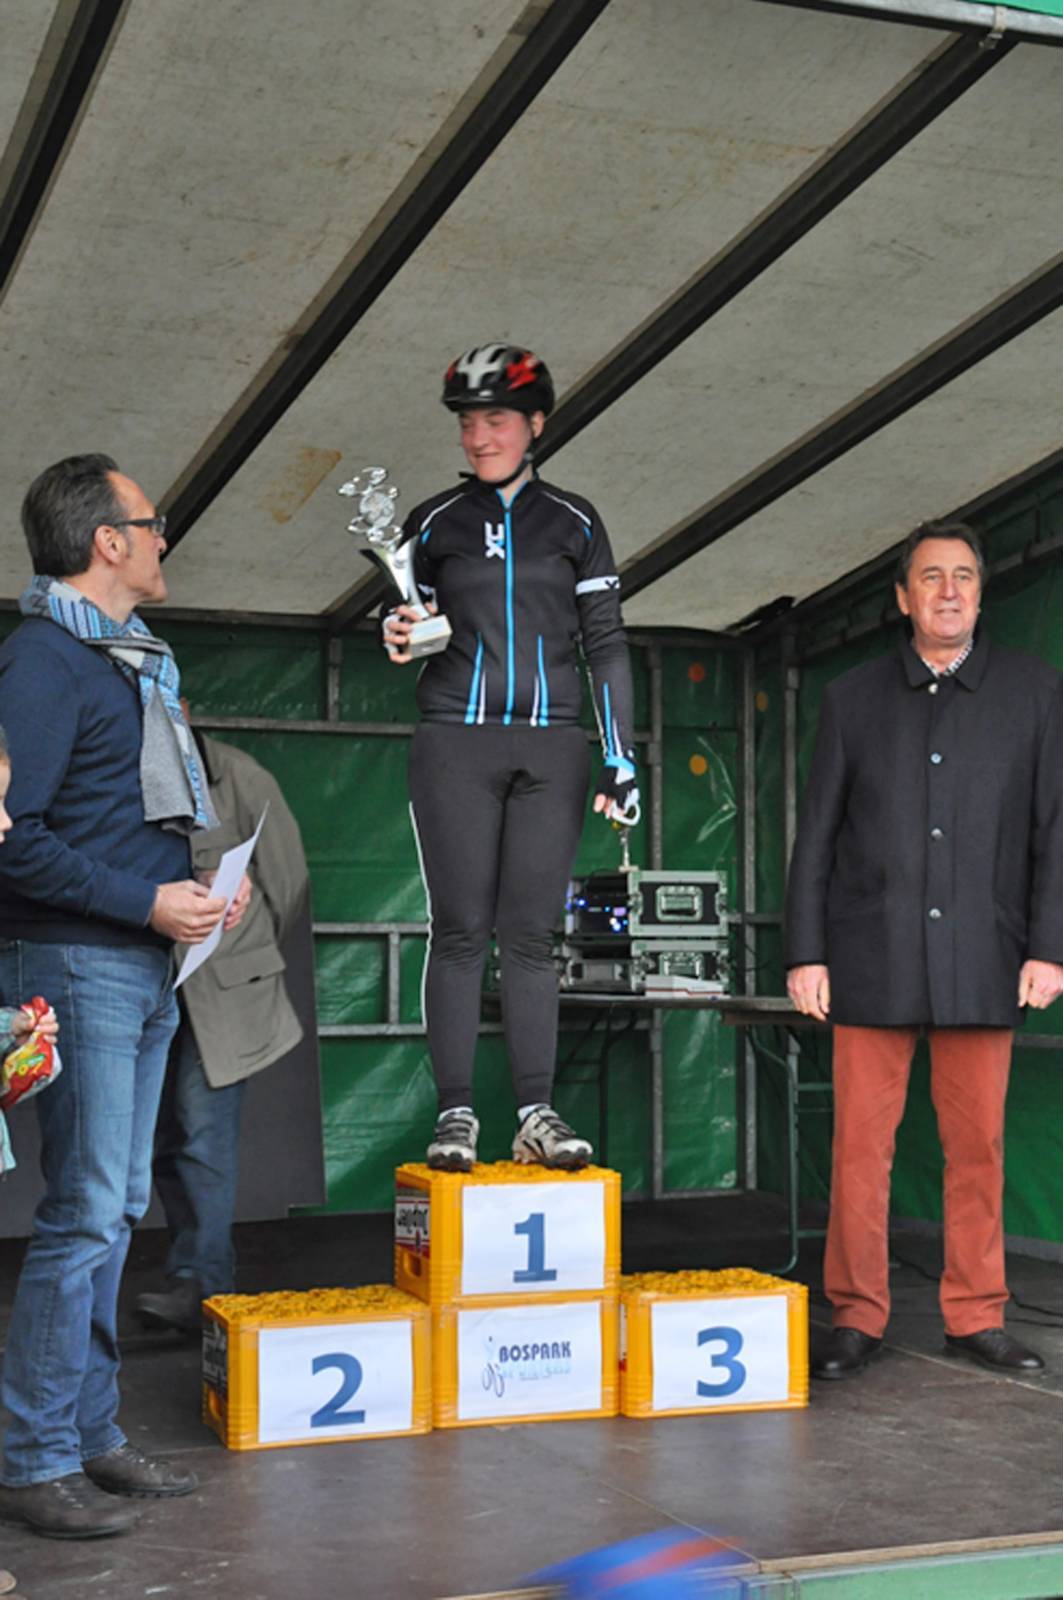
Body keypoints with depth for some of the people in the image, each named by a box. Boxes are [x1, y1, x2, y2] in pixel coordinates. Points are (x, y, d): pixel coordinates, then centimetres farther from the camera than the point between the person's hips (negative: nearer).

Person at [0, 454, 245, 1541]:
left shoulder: (133, 662, 18)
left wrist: (200, 884, 9)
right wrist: (144, 902, -18)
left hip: (143, 966, 9)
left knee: (115, 1207, 12)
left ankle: (89, 1434, 21)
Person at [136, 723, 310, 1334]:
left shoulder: (238, 778, -8)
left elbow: (289, 885, 1)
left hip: (225, 987, -5)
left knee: (203, 1128, -12)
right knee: (167, 1139, 8)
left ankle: (202, 1284, -11)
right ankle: (197, 1277, 19)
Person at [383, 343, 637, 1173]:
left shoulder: (573, 522, 8)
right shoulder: (435, 522, 9)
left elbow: (605, 643, 7)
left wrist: (622, 758, 1)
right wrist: (400, 637, -8)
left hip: (549, 747, 0)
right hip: (456, 742, 0)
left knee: (531, 935, 0)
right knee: (461, 931, -3)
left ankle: (538, 1115, 4)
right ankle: (456, 1114, 0)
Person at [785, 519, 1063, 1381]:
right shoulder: (853, 698, 9)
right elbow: (816, 833, 8)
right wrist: (805, 953, 2)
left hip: (981, 963, 0)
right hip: (873, 959, 0)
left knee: (978, 1147, 5)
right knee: (860, 1144, 1)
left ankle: (977, 1317, 17)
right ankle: (857, 1317, 11)